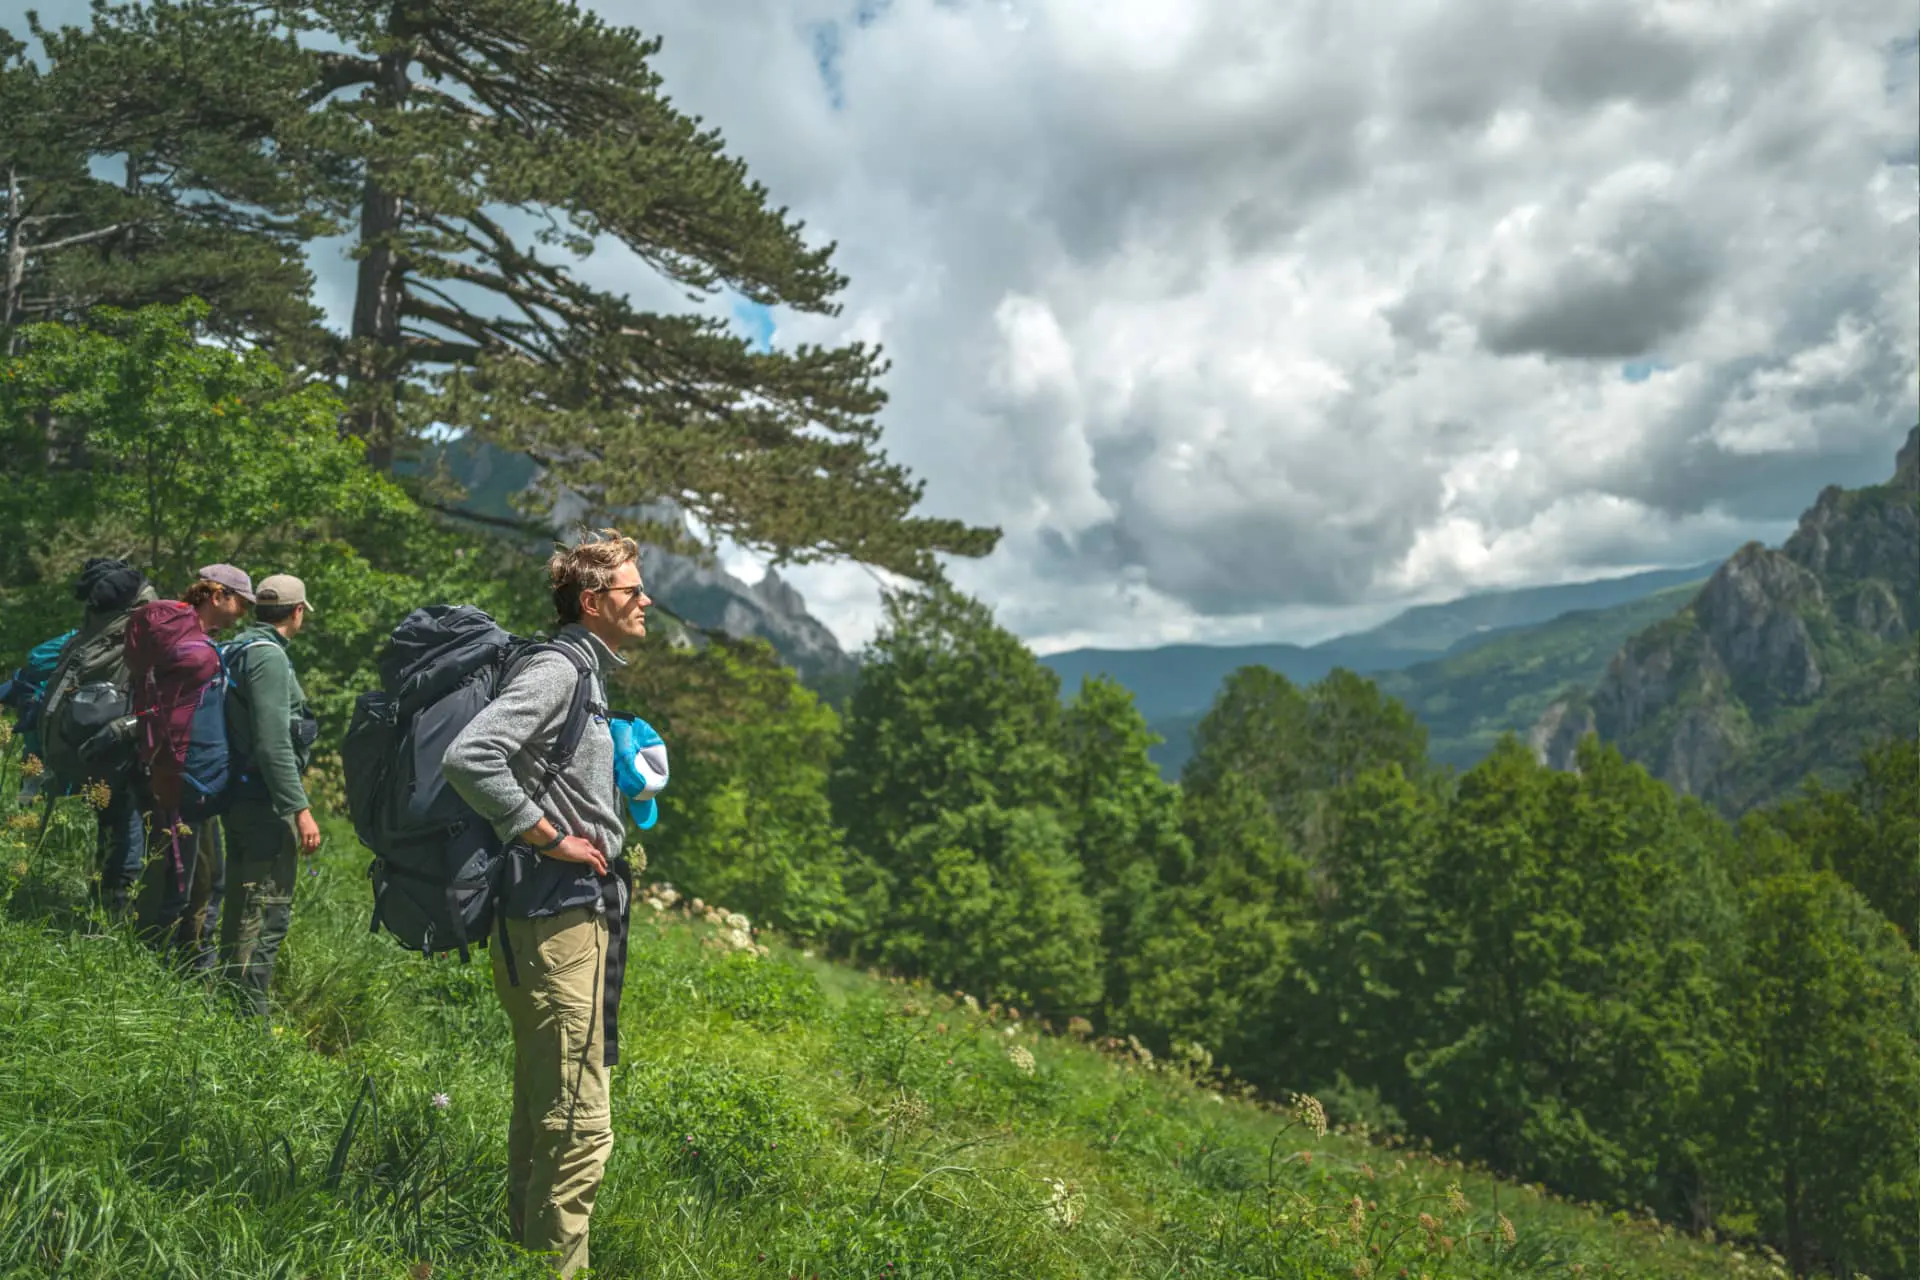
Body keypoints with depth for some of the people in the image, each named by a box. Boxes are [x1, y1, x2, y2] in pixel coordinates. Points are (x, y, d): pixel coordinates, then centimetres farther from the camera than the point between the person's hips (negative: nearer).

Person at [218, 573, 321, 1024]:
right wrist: (300, 808, -22)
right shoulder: (269, 656, -16)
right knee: (268, 912, -5)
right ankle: (248, 1018, -2)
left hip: (239, 797, 10)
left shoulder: (239, 648, 15)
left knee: (242, 906, 19)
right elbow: (273, 743, -23)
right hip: (266, 804, -10)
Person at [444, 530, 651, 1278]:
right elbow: (468, 759, -28)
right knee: (577, 1125, -4)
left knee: (542, 1114, 20)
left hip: (575, 921, 10)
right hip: (557, 925, -10)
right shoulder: (556, 670, -15)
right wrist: (550, 839, -21)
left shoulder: (586, 676, 16)